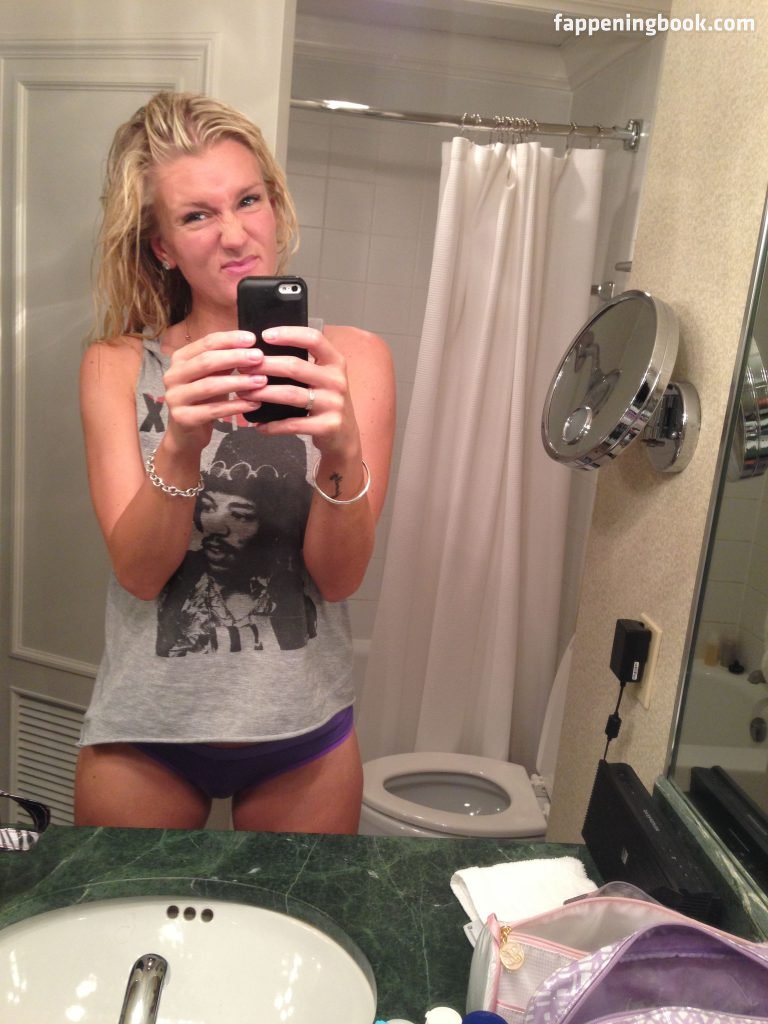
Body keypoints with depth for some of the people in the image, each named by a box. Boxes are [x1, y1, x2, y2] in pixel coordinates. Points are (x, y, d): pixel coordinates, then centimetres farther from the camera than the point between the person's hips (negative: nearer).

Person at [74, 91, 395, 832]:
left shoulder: (353, 356, -7)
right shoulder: (117, 366, -5)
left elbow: (340, 577, -13)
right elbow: (137, 572, -14)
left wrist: (342, 452, -32)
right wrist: (181, 446, -32)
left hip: (303, 735, 1)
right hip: (145, 733, 0)